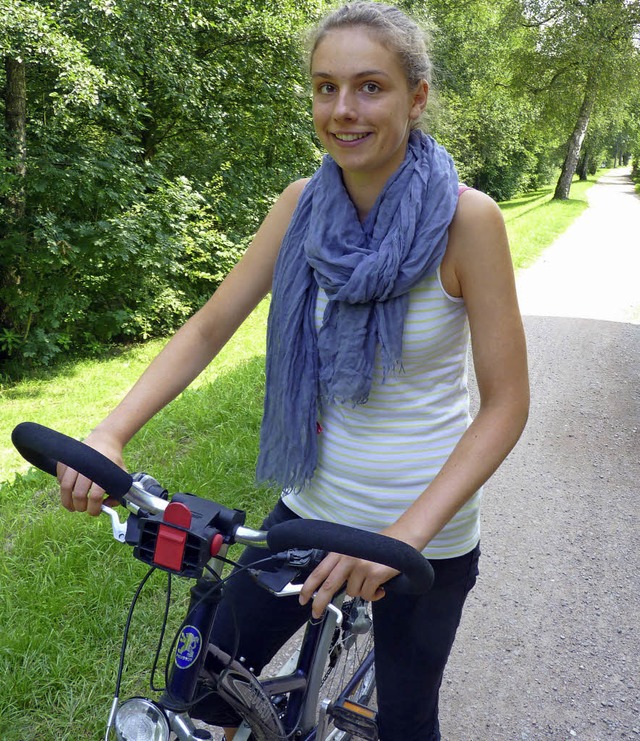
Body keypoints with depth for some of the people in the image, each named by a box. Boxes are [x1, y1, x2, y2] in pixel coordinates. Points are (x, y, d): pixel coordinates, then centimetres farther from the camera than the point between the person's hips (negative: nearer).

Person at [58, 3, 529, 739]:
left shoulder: (465, 218, -18)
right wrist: (110, 433, -19)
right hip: (315, 500, 4)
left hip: (425, 528, -3)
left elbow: (505, 403, -17)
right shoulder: (303, 204, -5)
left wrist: (407, 532, -28)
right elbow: (209, 326, -5)